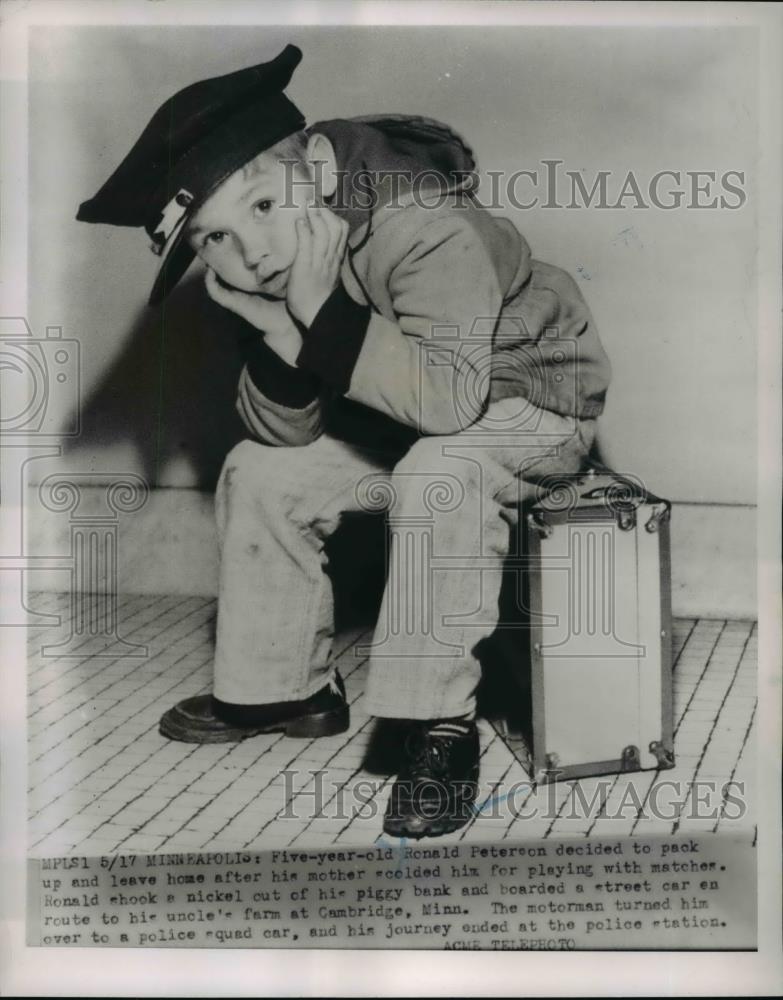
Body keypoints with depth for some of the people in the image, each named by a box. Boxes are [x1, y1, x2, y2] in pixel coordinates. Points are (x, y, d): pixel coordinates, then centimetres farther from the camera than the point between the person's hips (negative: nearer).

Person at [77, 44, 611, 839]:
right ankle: (288, 688, 13)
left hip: (532, 396, -7)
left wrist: (320, 309, -40)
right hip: (404, 412, 7)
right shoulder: (270, 269, -10)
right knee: (260, 474, -1)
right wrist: (274, 328, -28)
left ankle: (442, 725, -23)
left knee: (438, 476, -38)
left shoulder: (424, 228, -32)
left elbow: (450, 398, -41)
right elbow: (286, 431, -10)